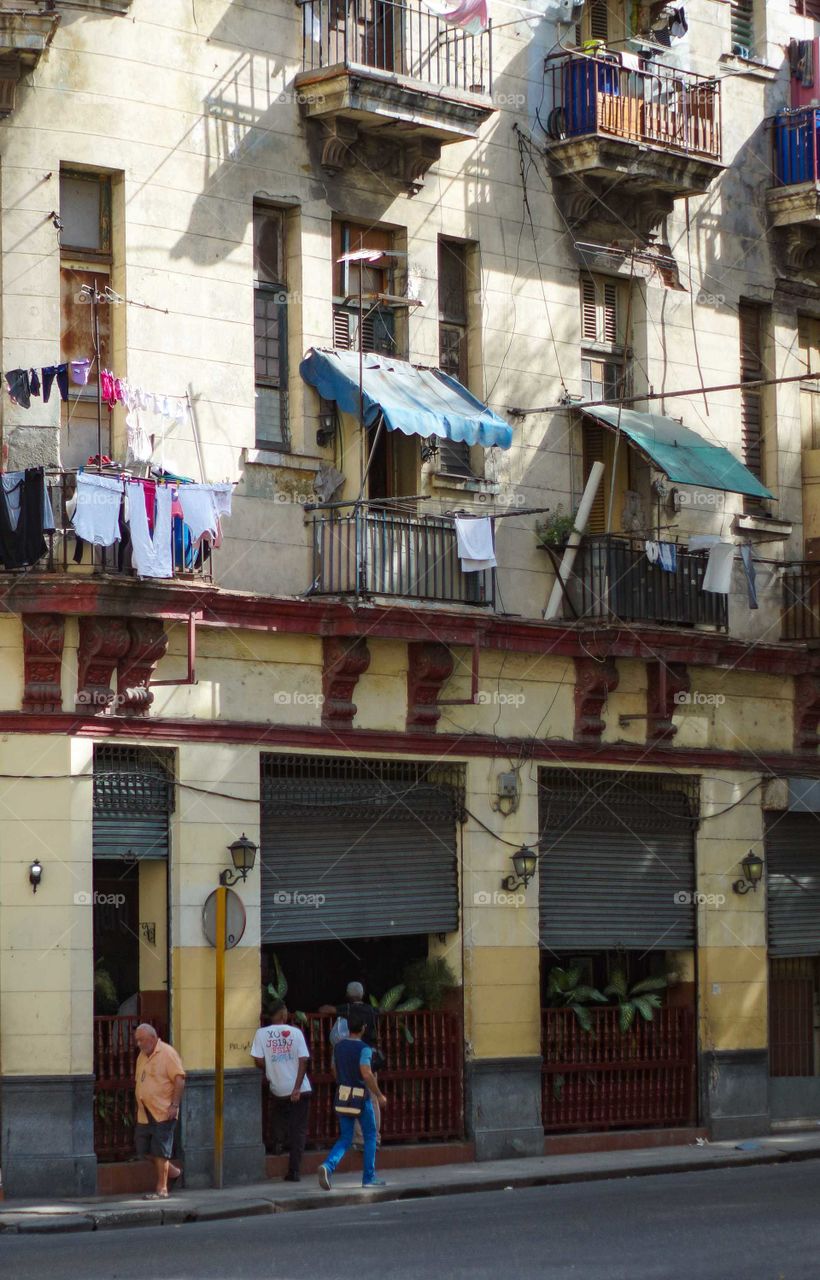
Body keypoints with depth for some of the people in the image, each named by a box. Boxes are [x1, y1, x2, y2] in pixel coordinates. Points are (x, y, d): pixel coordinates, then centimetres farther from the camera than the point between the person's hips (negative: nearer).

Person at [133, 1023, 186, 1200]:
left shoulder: (167, 1053, -10)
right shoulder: (142, 1056, 15)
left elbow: (179, 1079, -16)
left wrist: (174, 1105, -21)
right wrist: (139, 1106, 18)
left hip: (163, 1112, -8)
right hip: (145, 1114, 8)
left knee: (160, 1152, -5)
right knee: (143, 1149, 8)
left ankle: (161, 1189, 2)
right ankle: (170, 1169, 28)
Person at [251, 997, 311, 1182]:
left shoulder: (262, 1033, -4)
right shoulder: (295, 1032, -5)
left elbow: (258, 1060, -8)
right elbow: (303, 1060, -11)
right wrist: (297, 1088, -12)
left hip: (277, 1091, 1)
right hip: (299, 1090, -1)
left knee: (280, 1129, 22)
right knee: (298, 1130, 3)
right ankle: (294, 1171, -2)